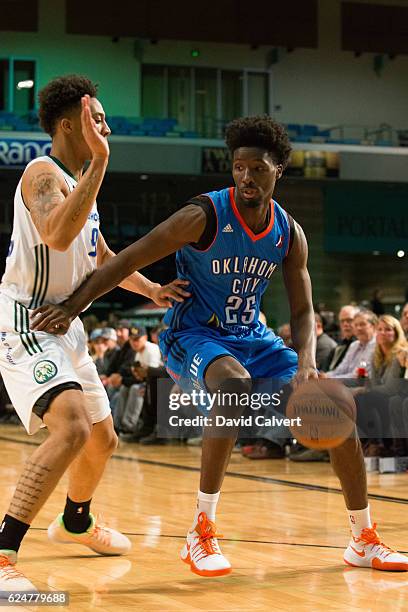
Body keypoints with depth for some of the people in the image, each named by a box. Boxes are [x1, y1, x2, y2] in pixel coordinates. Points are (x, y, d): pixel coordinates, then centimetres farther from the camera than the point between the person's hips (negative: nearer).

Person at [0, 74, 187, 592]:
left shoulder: (79, 180, 14)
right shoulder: (43, 174, -16)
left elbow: (101, 256, 27)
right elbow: (59, 235, -37)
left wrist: (150, 289, 12)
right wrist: (99, 163, -37)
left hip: (62, 322, 10)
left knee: (102, 439, 21)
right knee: (72, 429, -30)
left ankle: (75, 522, 48)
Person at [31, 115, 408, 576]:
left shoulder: (289, 234, -2)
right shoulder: (204, 216, -19)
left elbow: (302, 311, 1)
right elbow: (129, 260, -17)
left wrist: (306, 362, -19)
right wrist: (72, 307, -23)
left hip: (252, 338, 6)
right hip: (193, 336, -6)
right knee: (235, 383, -40)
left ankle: (364, 542, 14)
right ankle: (201, 533, -30)